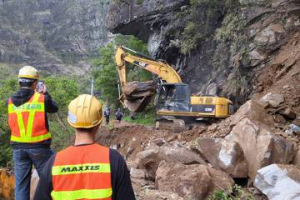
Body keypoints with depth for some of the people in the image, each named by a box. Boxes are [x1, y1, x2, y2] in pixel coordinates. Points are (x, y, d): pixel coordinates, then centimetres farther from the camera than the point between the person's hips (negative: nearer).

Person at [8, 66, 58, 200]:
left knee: (21, 185, 10)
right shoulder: (42, 98, -8)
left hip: (18, 147, 4)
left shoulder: (11, 101, 1)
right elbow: (54, 108, 9)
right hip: (39, 147, -3)